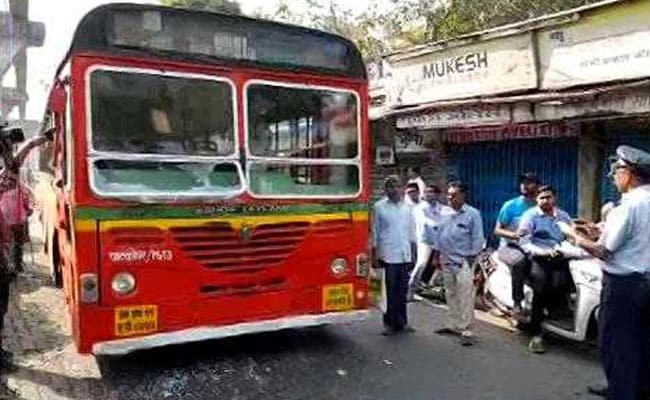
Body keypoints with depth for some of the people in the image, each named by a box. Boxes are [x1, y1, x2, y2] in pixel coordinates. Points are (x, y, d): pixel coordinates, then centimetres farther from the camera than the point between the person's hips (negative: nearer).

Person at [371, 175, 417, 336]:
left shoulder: (406, 207, 10)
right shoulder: (379, 207, -1)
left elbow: (412, 231, 14)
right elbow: (374, 232, -1)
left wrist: (413, 253, 10)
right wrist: (374, 255, -5)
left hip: (405, 256, 4)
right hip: (388, 256, -3)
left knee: (402, 291, 9)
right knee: (389, 292, 1)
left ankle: (401, 322, 20)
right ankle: (389, 323, 13)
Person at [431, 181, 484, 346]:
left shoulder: (472, 214, -5)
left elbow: (478, 238, -7)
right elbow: (434, 232, 17)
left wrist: (472, 256, -10)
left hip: (463, 261, -6)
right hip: (447, 260, 6)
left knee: (465, 297, -7)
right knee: (451, 295, 16)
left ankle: (466, 331, -3)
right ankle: (453, 325, 28)